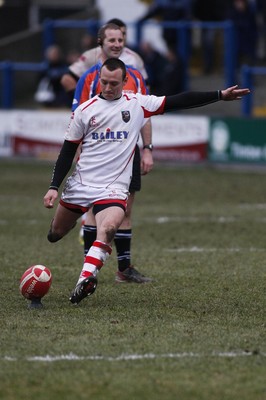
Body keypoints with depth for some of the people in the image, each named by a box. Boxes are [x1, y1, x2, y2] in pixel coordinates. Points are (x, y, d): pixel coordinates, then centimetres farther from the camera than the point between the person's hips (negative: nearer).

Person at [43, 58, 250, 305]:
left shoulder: (137, 104, 3)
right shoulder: (85, 110, 2)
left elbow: (179, 101, 4)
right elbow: (67, 151, 6)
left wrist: (220, 95, 0)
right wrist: (54, 187, -1)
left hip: (113, 188, -2)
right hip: (80, 183, 2)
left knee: (108, 228, -30)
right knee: (56, 233, 11)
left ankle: (85, 279, -37)